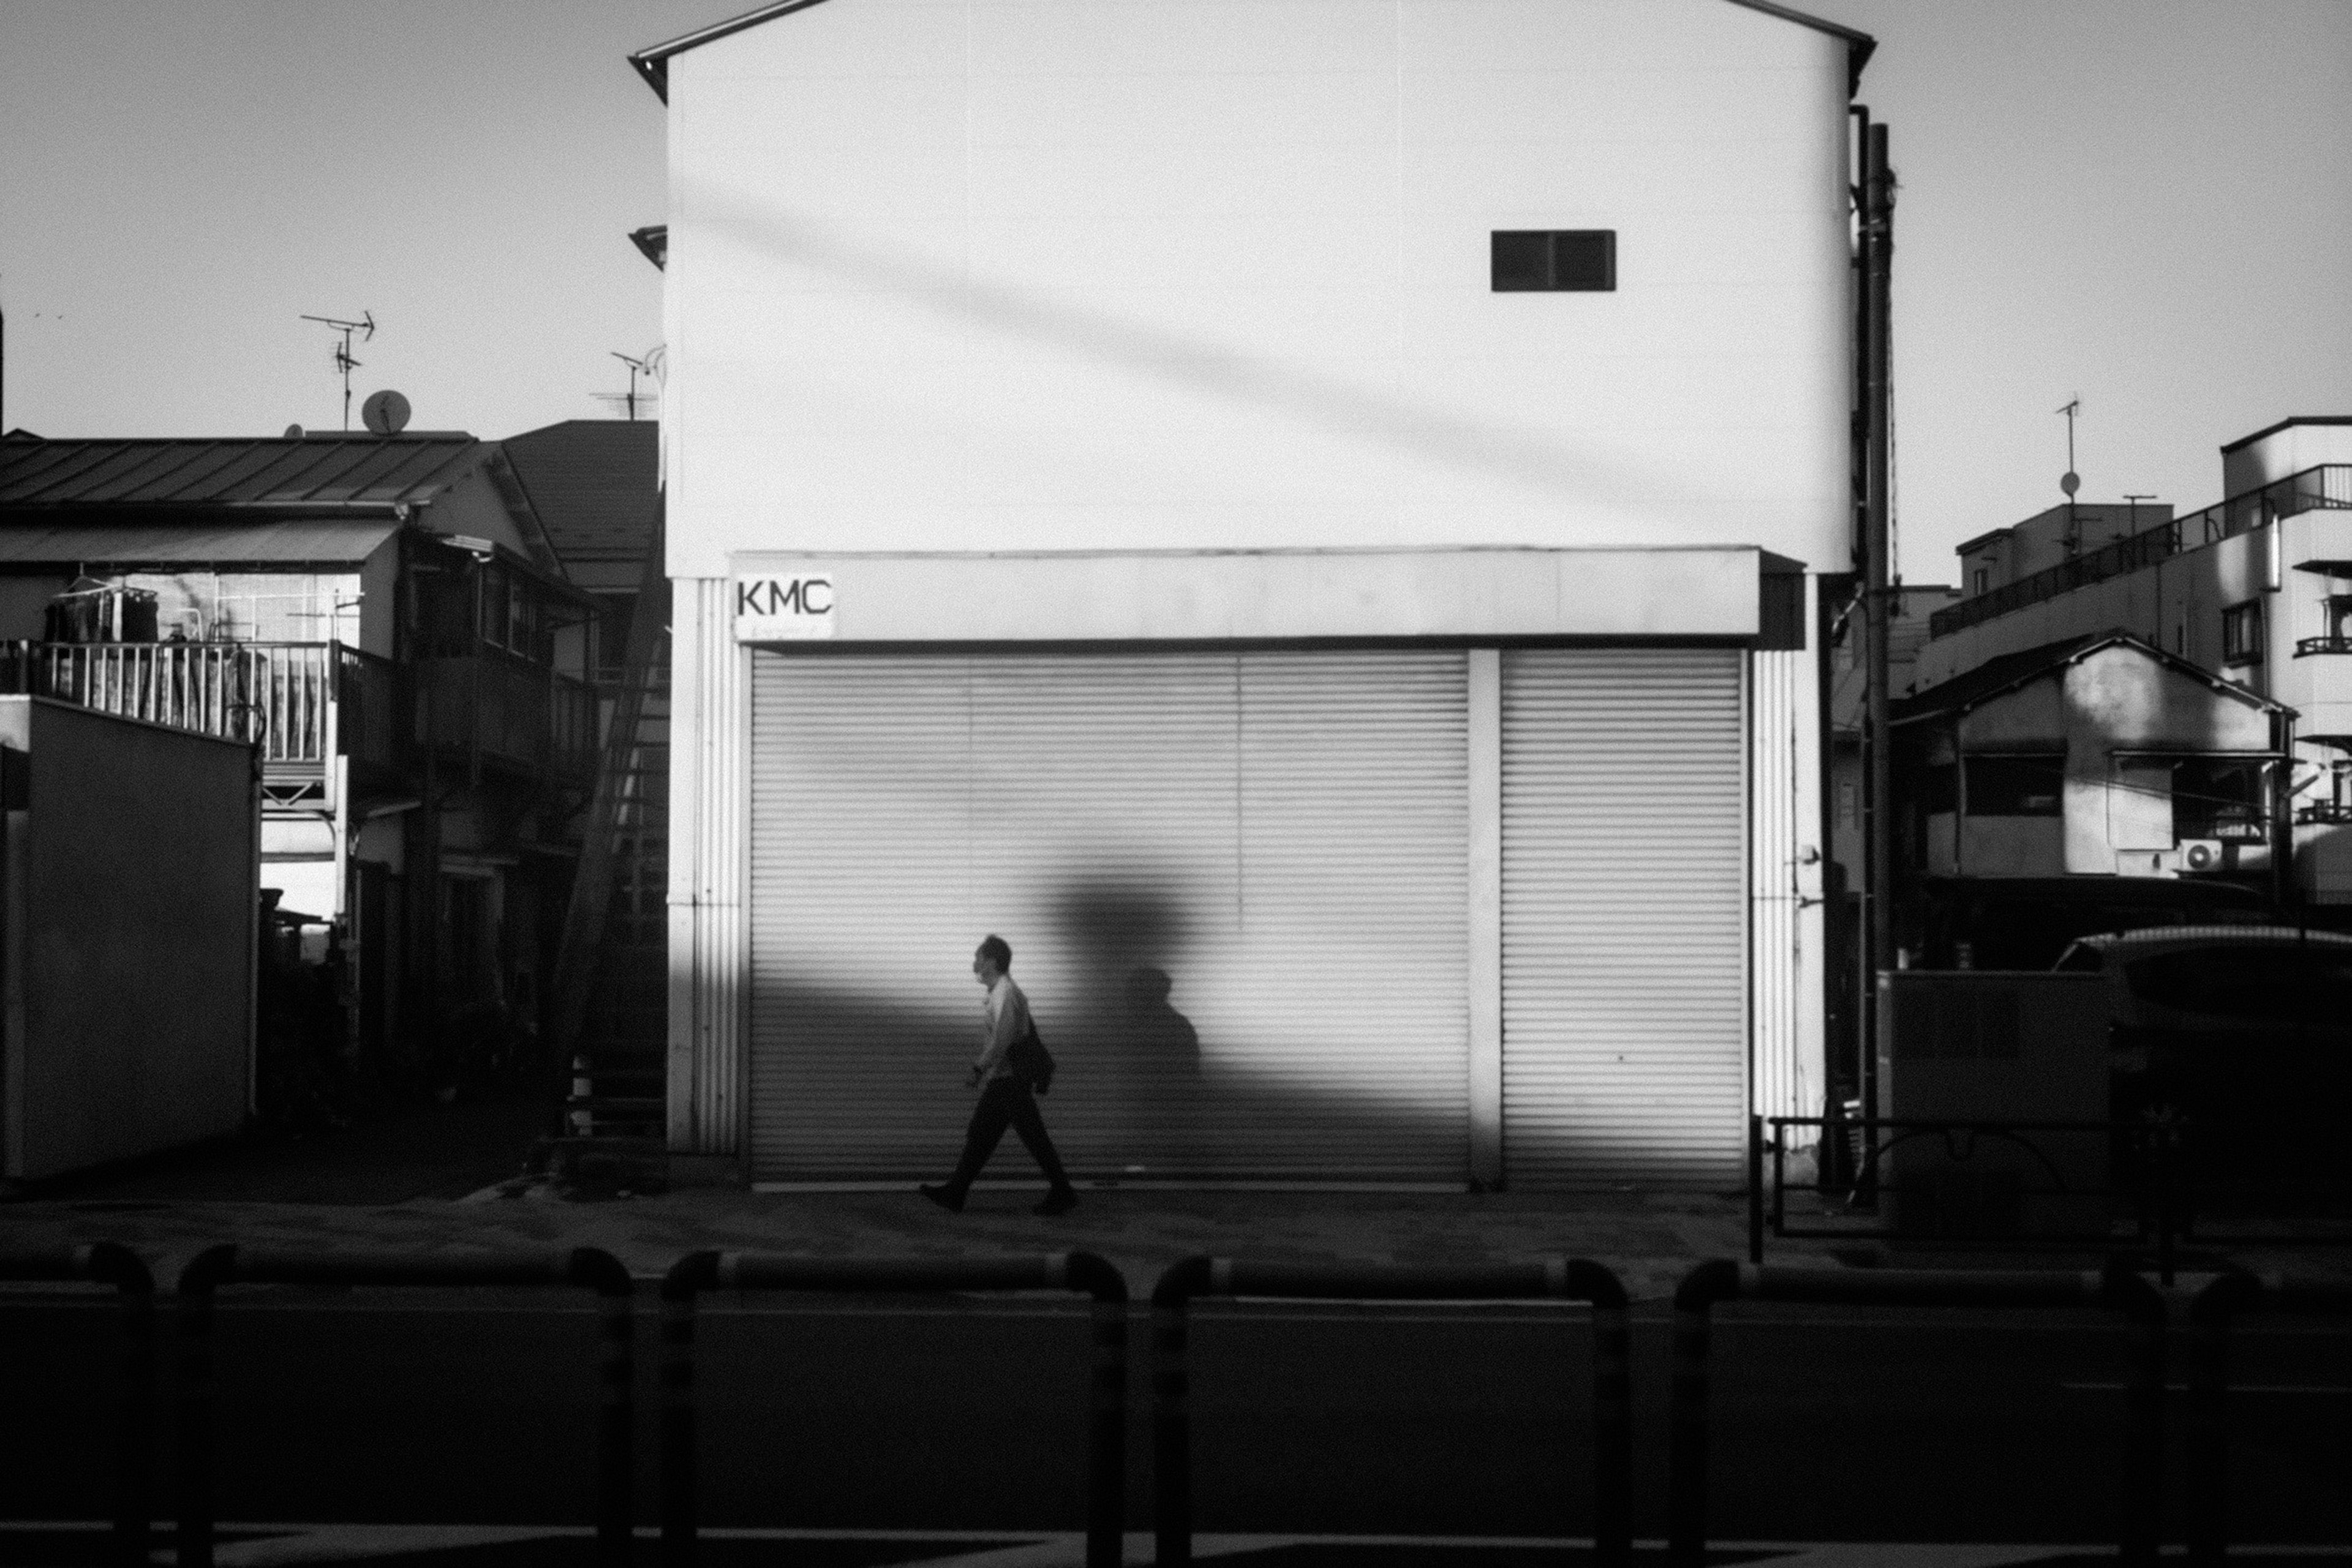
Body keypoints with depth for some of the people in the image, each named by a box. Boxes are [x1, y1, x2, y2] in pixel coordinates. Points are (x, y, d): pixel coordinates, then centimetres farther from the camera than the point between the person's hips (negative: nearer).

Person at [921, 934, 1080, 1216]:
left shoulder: (1004, 993, -15)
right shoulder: (1004, 991, 16)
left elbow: (1003, 1037, -25)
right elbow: (1029, 1030, 22)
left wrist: (980, 1067, -20)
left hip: (1007, 1082, -10)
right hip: (1001, 1081, 10)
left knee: (1034, 1138, -5)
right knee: (979, 1136, 9)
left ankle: (1063, 1194, 0)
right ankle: (954, 1193, 11)